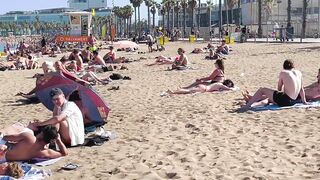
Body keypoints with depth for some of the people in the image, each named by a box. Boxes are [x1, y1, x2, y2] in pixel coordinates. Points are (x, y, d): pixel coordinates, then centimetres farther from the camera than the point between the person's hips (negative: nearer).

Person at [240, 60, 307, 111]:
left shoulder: (283, 73, -1)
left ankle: (247, 105, 0)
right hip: (293, 101, 7)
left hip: (285, 100, -7)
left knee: (262, 90, 4)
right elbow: (301, 88, 16)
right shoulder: (299, 73, 11)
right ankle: (252, 100, 42)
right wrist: (304, 100, 26)